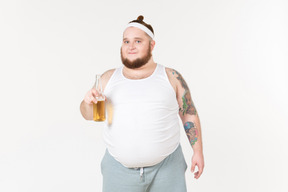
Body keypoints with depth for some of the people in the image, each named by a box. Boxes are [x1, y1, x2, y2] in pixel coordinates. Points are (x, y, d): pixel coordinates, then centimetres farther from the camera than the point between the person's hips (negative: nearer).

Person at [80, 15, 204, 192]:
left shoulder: (171, 77, 0)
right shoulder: (109, 78, 4)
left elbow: (189, 114, 5)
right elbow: (89, 114, 9)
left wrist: (198, 151, 3)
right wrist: (88, 102, -12)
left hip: (166, 168, -1)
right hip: (120, 169, 2)